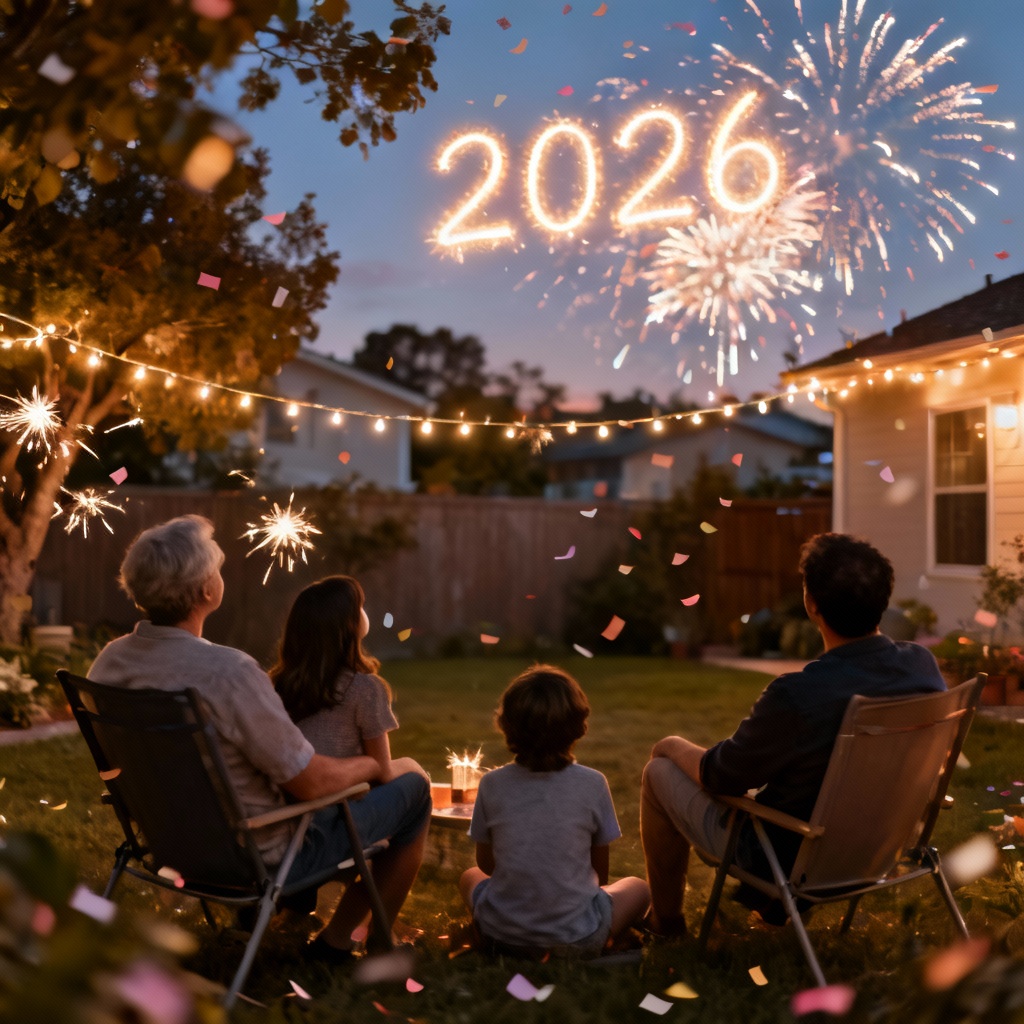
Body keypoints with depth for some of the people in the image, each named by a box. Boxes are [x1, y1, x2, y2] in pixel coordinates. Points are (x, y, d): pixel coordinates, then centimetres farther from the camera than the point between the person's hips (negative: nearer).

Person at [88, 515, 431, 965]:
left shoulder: (108, 662, -10)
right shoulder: (228, 672, -34)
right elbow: (312, 783, -25)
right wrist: (373, 765, -4)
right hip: (259, 857, -8)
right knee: (411, 781, 9)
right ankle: (338, 938, 17)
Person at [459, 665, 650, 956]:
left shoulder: (491, 784, -7)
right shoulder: (592, 784, -11)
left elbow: (486, 863, 7)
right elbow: (600, 871, 1)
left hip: (500, 933, 2)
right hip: (578, 938, -2)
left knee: (469, 877, 34)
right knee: (637, 888, 27)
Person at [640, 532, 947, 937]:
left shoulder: (797, 695, -36)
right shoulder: (924, 666, -17)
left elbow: (720, 776, -18)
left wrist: (673, 747, 3)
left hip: (793, 859, -6)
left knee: (660, 770, 14)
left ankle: (664, 919, 33)